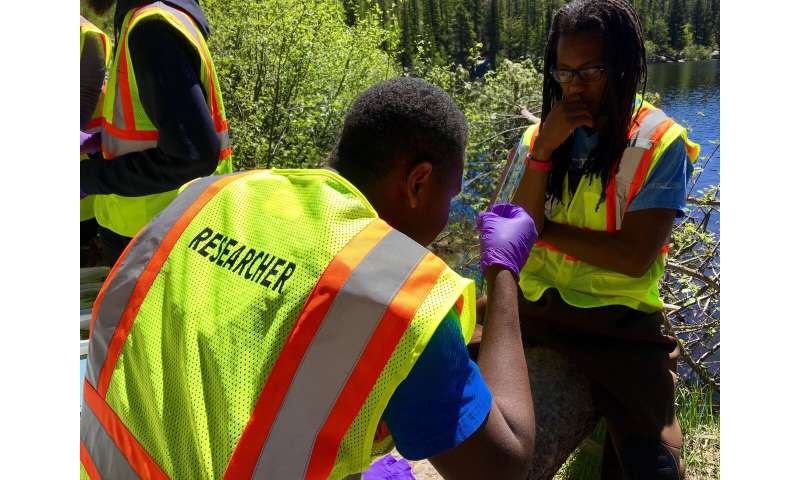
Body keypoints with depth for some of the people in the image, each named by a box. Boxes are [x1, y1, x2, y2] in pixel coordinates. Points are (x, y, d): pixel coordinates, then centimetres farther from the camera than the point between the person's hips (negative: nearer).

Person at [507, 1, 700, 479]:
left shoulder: (660, 144, -8)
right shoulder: (540, 135, 6)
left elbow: (634, 257, -16)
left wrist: (542, 227, -6)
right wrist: (543, 150, -15)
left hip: (619, 319, -4)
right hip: (534, 303, 4)